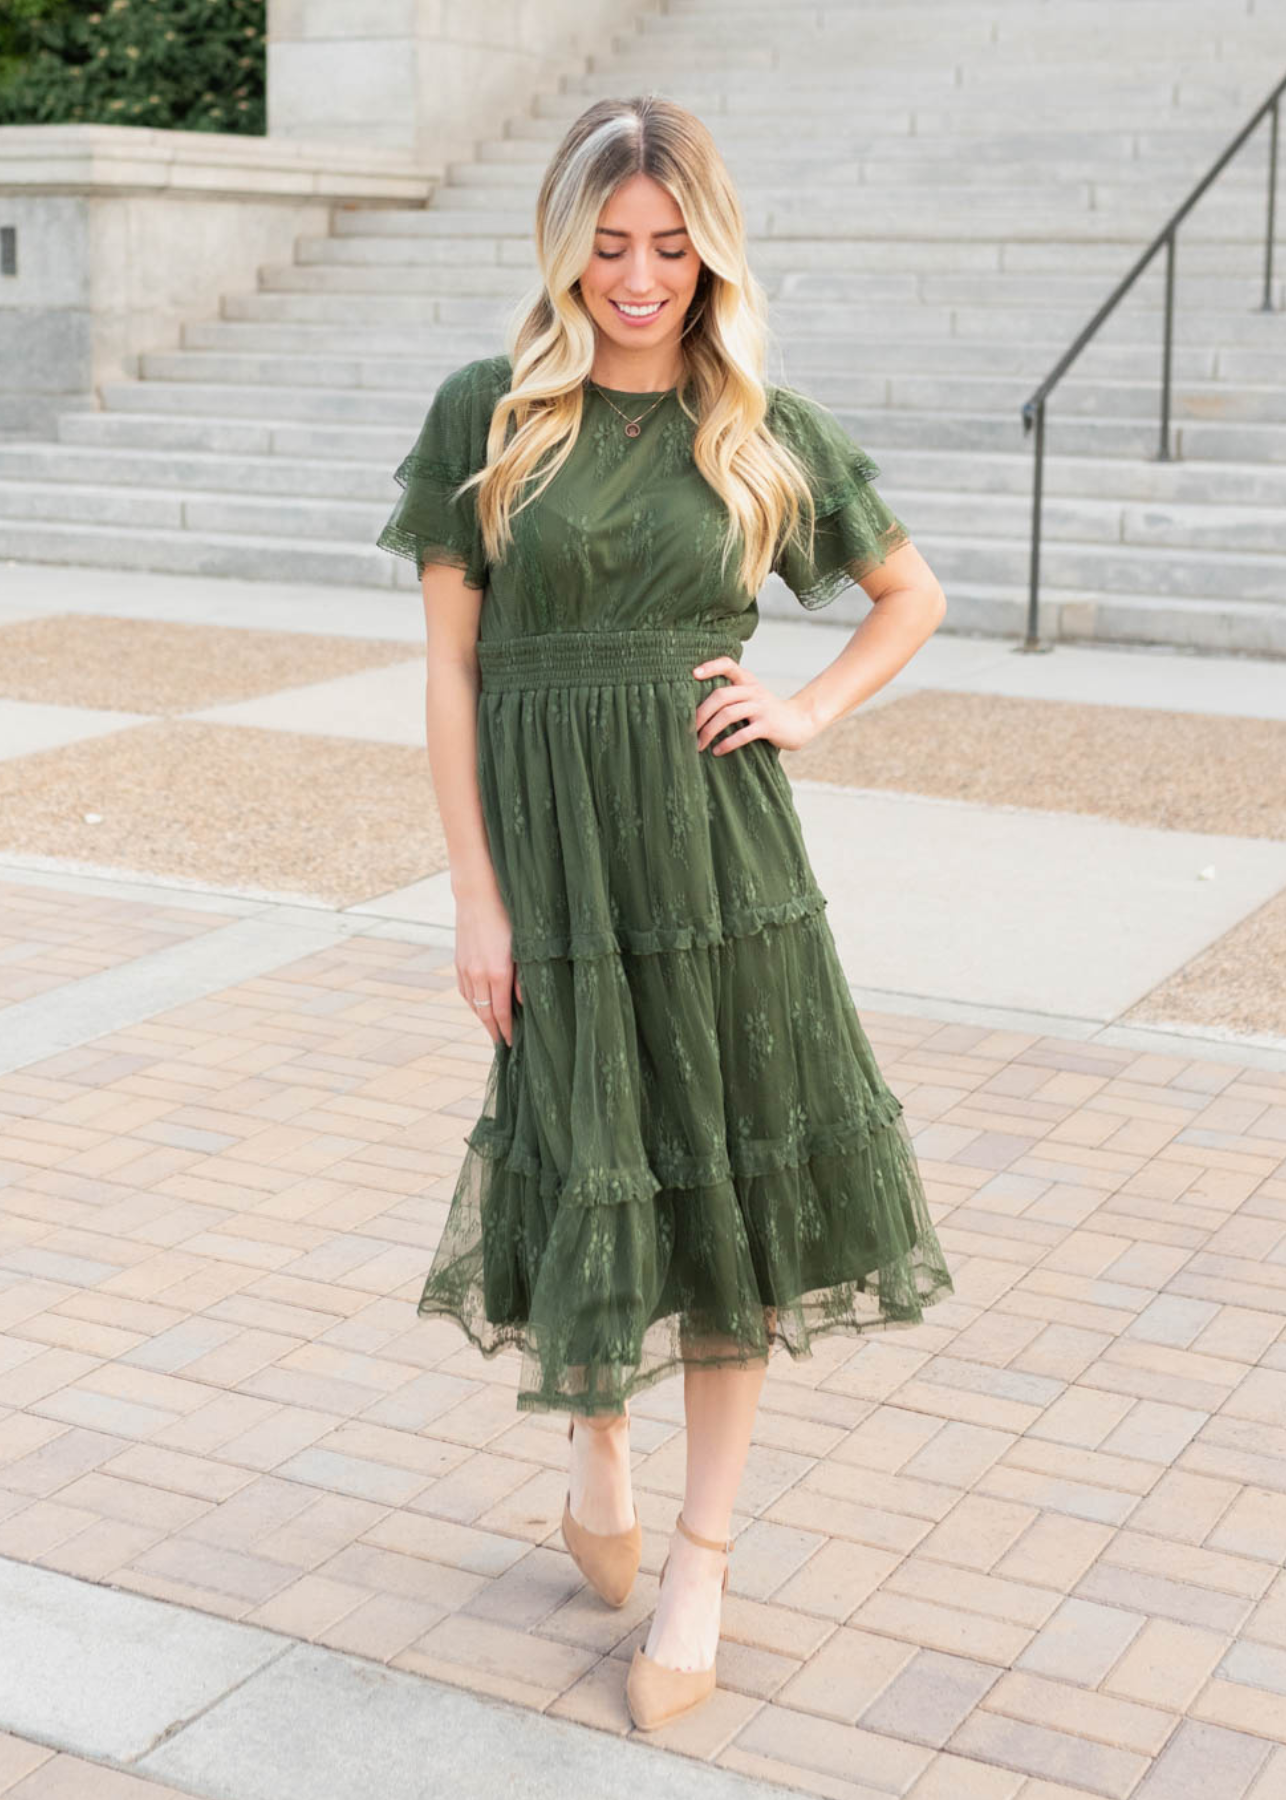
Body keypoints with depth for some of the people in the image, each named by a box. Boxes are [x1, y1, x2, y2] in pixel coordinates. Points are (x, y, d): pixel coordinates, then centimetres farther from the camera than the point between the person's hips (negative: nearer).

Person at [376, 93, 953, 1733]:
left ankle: (702, 1554, 20)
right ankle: (596, 1432, 40)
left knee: (729, 1180, 4)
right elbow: (451, 665, -1)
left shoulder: (768, 430, 3)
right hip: (551, 835, -1)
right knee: (592, 1163, 8)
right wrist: (475, 893, -5)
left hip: (717, 831, 1)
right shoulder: (483, 416, 0)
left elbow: (913, 595, 17)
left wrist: (810, 709, 0)